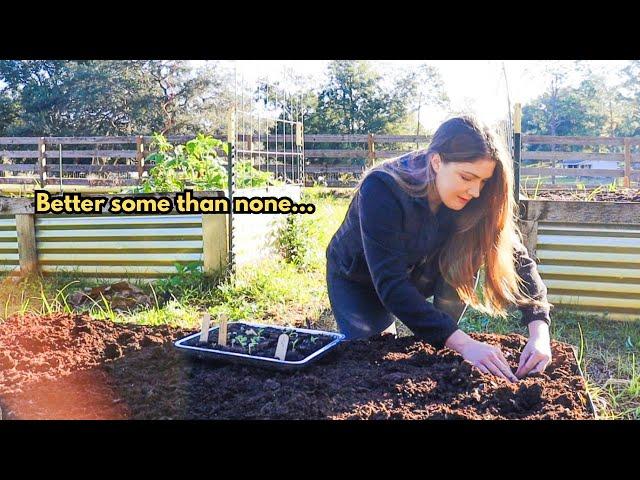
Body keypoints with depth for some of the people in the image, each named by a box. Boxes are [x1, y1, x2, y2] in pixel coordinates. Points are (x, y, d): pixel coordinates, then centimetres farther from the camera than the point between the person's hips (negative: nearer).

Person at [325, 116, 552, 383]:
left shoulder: (472, 201, -23)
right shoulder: (382, 188, -37)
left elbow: (517, 257, -22)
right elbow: (390, 284, -42)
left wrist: (539, 330, -38)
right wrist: (463, 343, -48)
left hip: (418, 274, 3)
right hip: (357, 279, -3)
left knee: (466, 255, -24)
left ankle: (441, 350, -9)